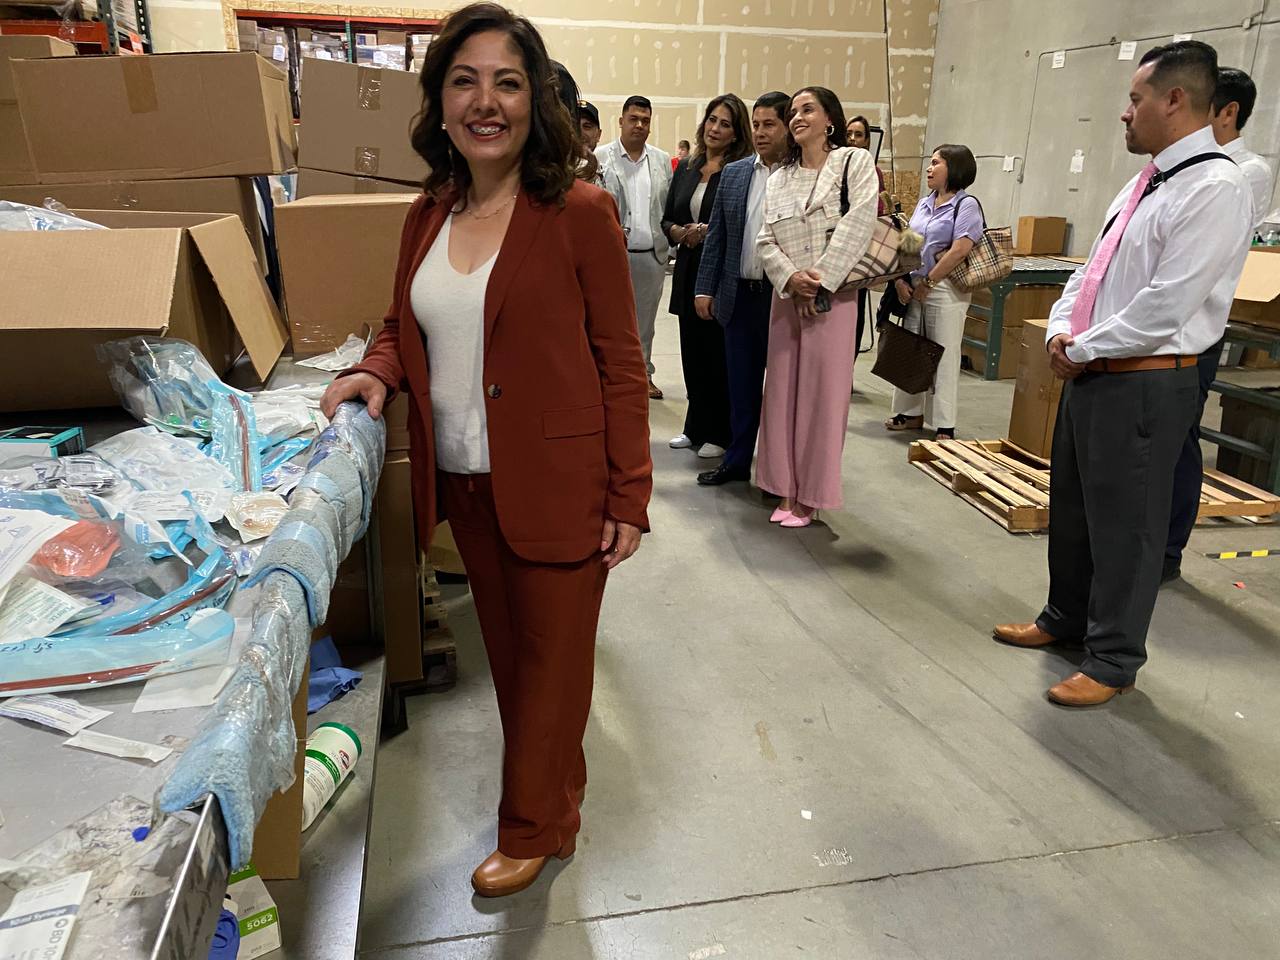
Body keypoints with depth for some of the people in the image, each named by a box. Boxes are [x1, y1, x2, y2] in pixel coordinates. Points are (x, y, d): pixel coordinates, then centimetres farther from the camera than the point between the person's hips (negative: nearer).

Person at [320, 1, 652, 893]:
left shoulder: (580, 213, -11)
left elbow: (620, 363, -10)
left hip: (553, 486, -6)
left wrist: (628, 497, -12)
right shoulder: (428, 216, 6)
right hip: (464, 483, 6)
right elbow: (405, 329, 18)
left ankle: (534, 826, 31)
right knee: (507, 650, 20)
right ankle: (556, 788, 43)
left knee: (552, 655, 9)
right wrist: (376, 372, -4)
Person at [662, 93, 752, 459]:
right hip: (688, 271, 6)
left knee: (719, 354, 1)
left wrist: (708, 231, -19)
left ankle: (719, 434, 13)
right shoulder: (686, 168, 12)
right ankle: (695, 427, 24)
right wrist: (679, 232, -5)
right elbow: (667, 218, 15)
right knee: (692, 351, 11)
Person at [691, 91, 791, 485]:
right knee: (741, 384, 13)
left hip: (786, 296, -4)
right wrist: (704, 288, 5)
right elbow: (716, 235, 10)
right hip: (739, 294, 4)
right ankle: (737, 460, 25)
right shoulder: (733, 173, 9)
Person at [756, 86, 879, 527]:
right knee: (783, 390, 5)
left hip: (832, 295, -4)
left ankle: (811, 494, 8)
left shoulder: (855, 162, 2)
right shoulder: (779, 177, 14)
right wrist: (790, 279, -12)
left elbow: (856, 227, -10)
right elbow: (766, 239, 6)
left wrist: (818, 282, -14)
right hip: (786, 296, 5)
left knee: (821, 391, -1)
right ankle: (787, 488, 16)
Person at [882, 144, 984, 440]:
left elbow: (960, 250, -17)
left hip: (945, 290, -7)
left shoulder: (966, 205, -7)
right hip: (914, 288, 7)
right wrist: (901, 279, 1)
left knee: (943, 357, -2)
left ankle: (944, 426, 5)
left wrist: (928, 282, -14)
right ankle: (911, 414, 24)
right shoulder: (924, 203, 15)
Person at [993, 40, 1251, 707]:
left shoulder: (1214, 189, -17)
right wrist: (1060, 329, 0)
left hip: (1145, 383, -9)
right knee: (1070, 505, 19)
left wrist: (1081, 349, -13)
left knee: (1123, 524, 3)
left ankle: (1114, 660, 19)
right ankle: (1065, 619, 38)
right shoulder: (1146, 182, 12)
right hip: (1089, 371, 9)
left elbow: (1165, 307, -22)